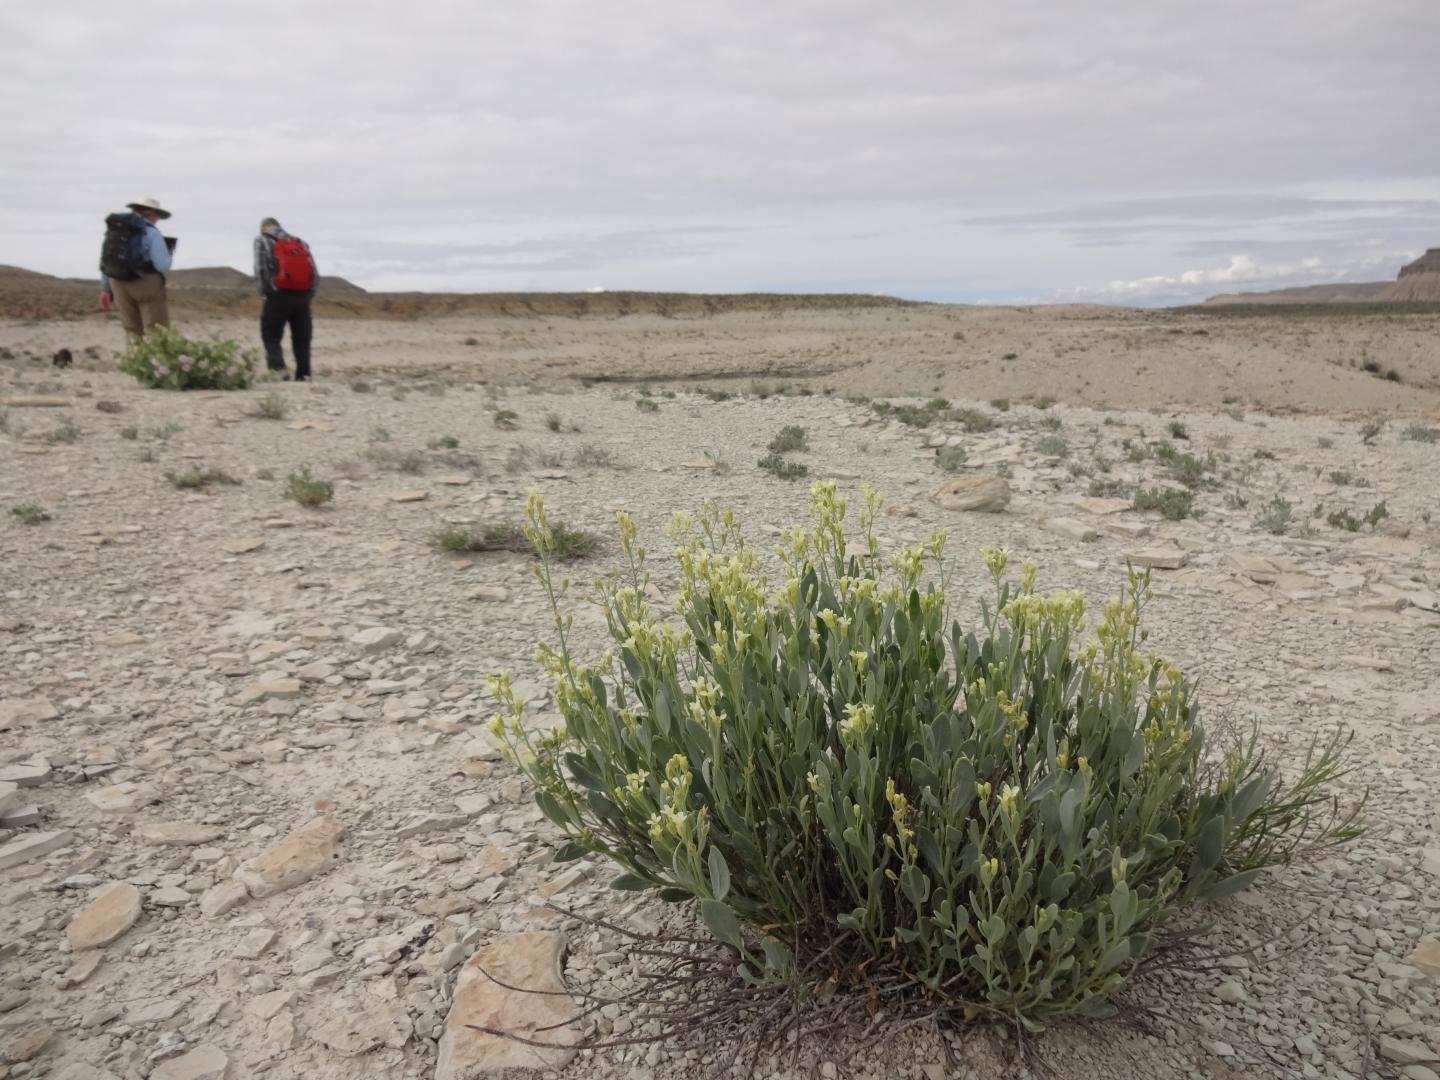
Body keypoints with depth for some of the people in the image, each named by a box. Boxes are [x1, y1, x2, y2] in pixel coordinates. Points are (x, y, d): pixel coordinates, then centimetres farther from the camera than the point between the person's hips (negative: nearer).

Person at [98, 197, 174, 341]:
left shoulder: (114, 228, 10)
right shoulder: (151, 232, -10)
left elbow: (105, 261, 11)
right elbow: (162, 265, -15)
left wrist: (105, 289, 17)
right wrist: (168, 252, 6)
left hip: (119, 285, 6)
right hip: (147, 285, -6)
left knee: (134, 332, 12)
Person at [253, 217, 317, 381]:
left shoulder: (262, 240, 8)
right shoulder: (301, 242, 18)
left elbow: (260, 270, -5)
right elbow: (316, 275, 10)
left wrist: (265, 293, 4)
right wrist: (307, 296, 14)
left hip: (279, 296, -3)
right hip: (303, 297, 3)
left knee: (271, 337, 4)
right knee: (302, 340, 9)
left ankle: (278, 368, -17)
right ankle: (303, 376, 4)